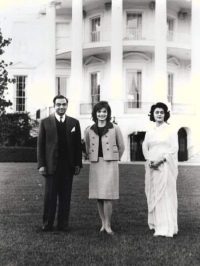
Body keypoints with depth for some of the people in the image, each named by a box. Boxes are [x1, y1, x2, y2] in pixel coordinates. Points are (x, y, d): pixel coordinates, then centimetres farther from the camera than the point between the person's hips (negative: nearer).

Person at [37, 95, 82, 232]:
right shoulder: (45, 122, 3)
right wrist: (41, 165, -4)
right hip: (51, 165, -1)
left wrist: (78, 164, 1)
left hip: (68, 165, 1)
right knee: (50, 195, 3)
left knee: (65, 196, 5)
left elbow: (78, 145, 7)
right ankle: (47, 224, 11)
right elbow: (41, 145, 2)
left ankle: (63, 224, 12)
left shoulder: (74, 123, 7)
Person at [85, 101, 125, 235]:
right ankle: (103, 223, 16)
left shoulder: (115, 128, -2)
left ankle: (108, 225, 2)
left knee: (107, 196, -7)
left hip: (110, 164, -3)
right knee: (98, 196, 5)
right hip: (95, 165, 3)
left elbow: (121, 147, 7)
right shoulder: (89, 130, 6)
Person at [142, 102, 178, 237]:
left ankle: (167, 227, -4)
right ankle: (156, 224, 13)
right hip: (152, 167, 5)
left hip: (165, 166, -5)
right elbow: (145, 147, 10)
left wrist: (161, 160, -16)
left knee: (165, 194, -7)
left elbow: (174, 149, -6)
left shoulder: (170, 130, 0)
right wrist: (149, 160, -9)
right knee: (153, 194, 5)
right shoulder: (149, 132, 13)